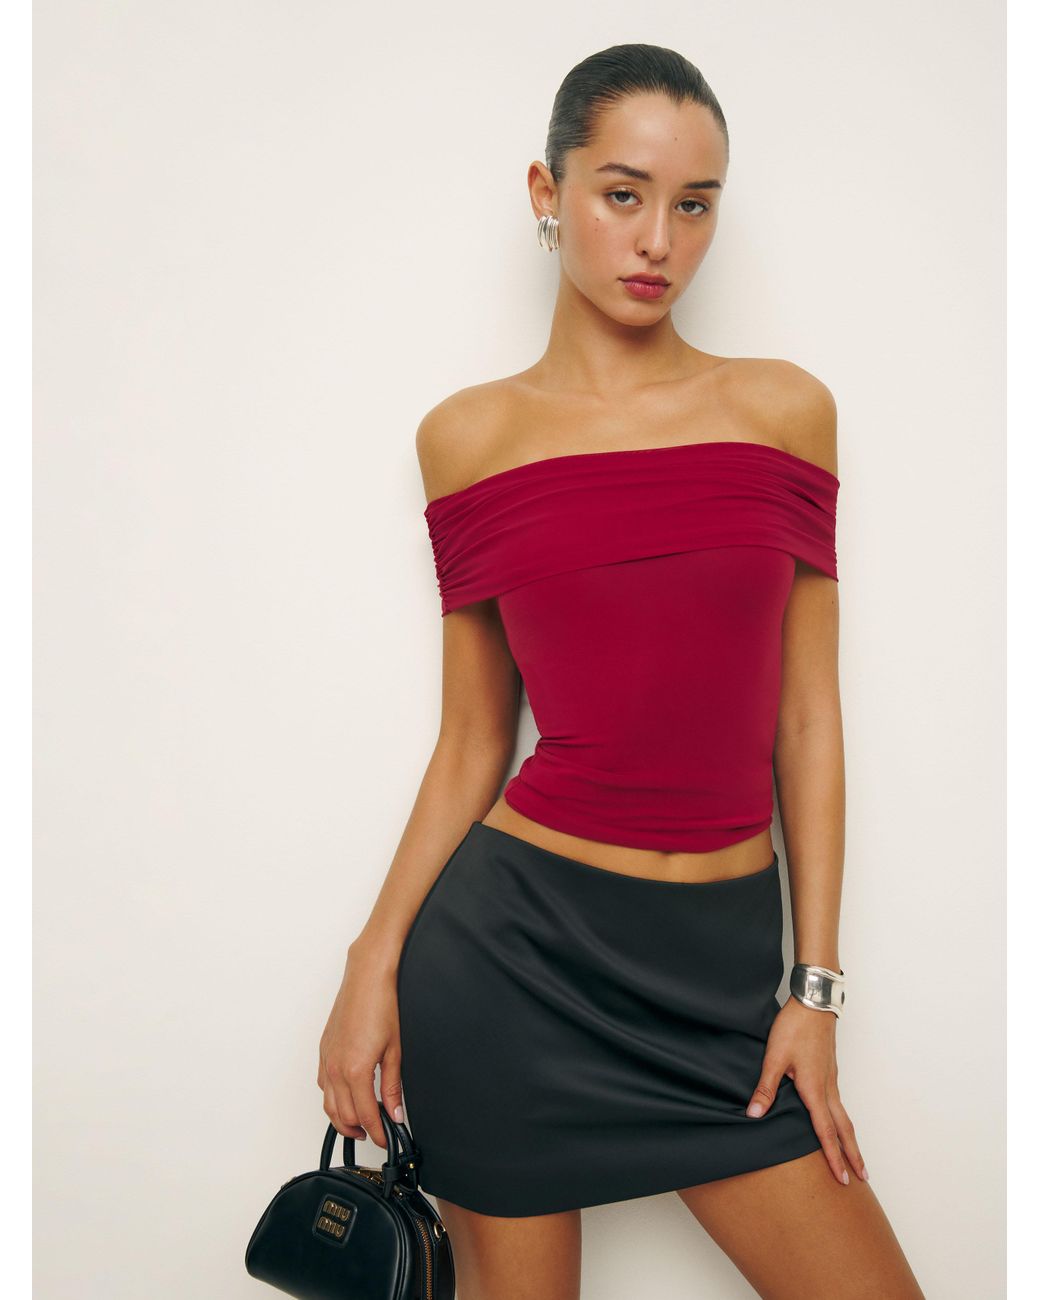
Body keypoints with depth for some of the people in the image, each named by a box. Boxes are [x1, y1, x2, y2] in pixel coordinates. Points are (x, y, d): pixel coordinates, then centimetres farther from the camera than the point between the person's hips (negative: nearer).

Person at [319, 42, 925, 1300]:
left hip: (716, 965, 2)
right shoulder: (471, 435, 1)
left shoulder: (784, 408, 3)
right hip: (513, 945, -1)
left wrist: (815, 988, 1)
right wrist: (376, 959, -1)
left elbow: (806, 719, 3)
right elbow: (472, 740, 5)